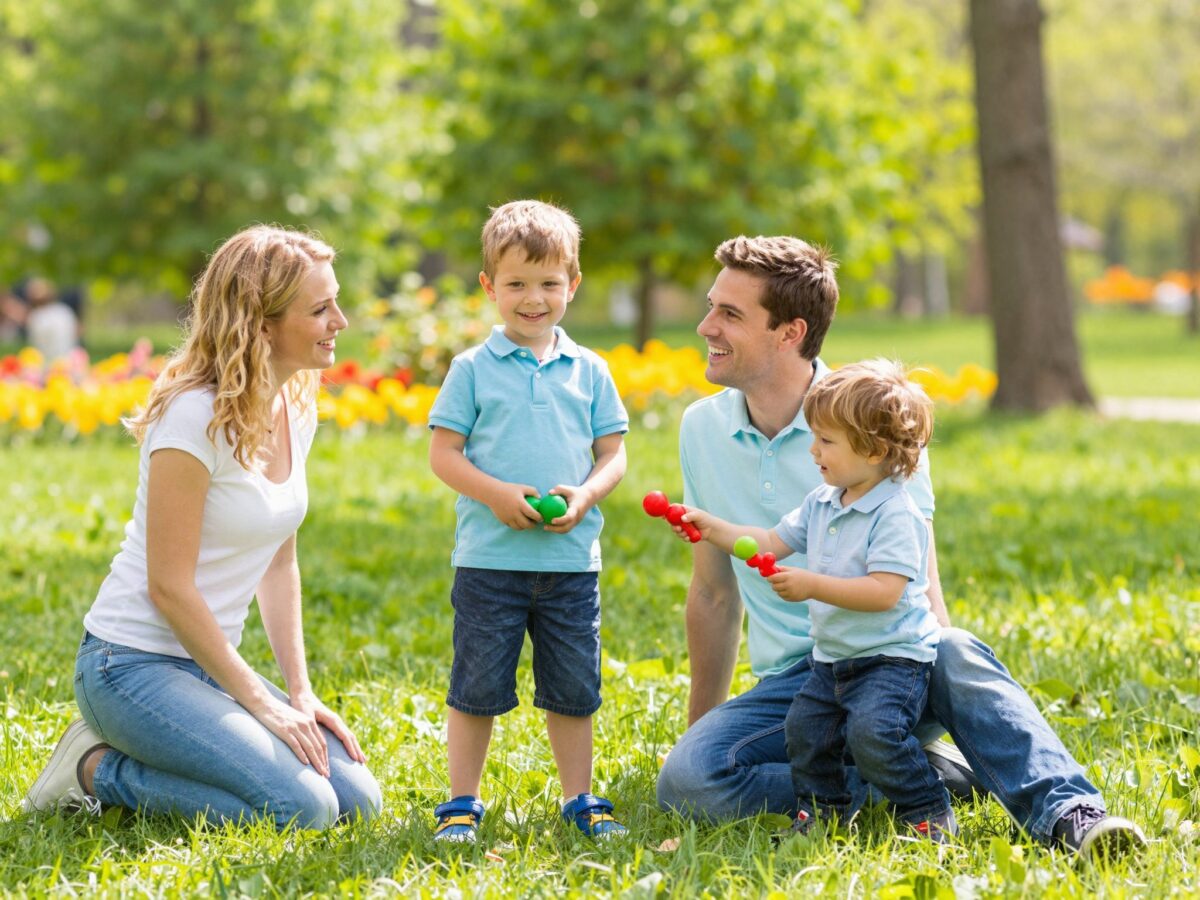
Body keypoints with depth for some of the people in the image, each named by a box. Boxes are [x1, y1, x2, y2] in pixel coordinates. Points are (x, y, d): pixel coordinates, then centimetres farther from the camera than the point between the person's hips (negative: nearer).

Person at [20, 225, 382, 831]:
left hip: (210, 662, 9)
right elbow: (169, 587, -19)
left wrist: (300, 692, 5)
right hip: (134, 663, -9)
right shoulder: (196, 417, -20)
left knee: (357, 798, -4)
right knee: (301, 807, -22)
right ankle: (97, 769, -3)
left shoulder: (297, 410, 6)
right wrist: (259, 702, -15)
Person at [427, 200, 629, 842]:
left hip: (572, 557, 2)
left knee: (573, 689, 10)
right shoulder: (473, 369, 0)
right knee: (477, 687, 3)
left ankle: (579, 798, 22)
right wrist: (495, 493, -16)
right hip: (489, 557, -2)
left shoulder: (589, 371, 8)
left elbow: (613, 453, 9)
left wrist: (585, 493, -11)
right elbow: (442, 453, -1)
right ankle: (462, 802, 14)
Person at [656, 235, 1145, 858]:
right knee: (685, 780, -27)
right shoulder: (702, 429, 6)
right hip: (792, 682, 4)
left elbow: (917, 581, -9)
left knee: (955, 652, -39)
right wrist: (700, 725, 19)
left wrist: (935, 656, -29)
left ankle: (1067, 812, -49)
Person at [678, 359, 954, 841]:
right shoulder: (822, 504, 9)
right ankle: (823, 807, 24)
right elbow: (772, 542, 19)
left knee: (872, 731, -24)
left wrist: (813, 586, -31)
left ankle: (929, 811, -8)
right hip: (833, 658, 9)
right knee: (804, 726, 4)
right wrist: (712, 529, 9)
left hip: (892, 657, -9)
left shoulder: (895, 515, -19)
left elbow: (885, 591, -27)